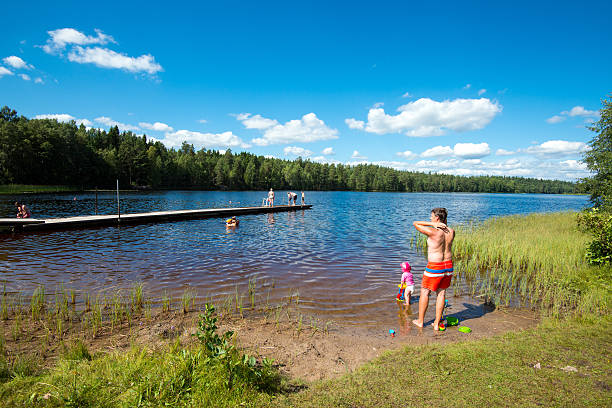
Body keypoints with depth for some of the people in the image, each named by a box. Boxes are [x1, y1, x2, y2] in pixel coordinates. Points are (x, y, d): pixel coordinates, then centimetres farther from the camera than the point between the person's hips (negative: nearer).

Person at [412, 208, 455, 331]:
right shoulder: (451, 232, -2)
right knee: (441, 293, 14)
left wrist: (432, 224, -15)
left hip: (434, 267, -6)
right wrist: (444, 224, 6)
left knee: (425, 292, 11)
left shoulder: (433, 232, -22)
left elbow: (415, 223, -13)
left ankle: (420, 321, 23)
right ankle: (437, 323, 21)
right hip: (448, 265, 6)